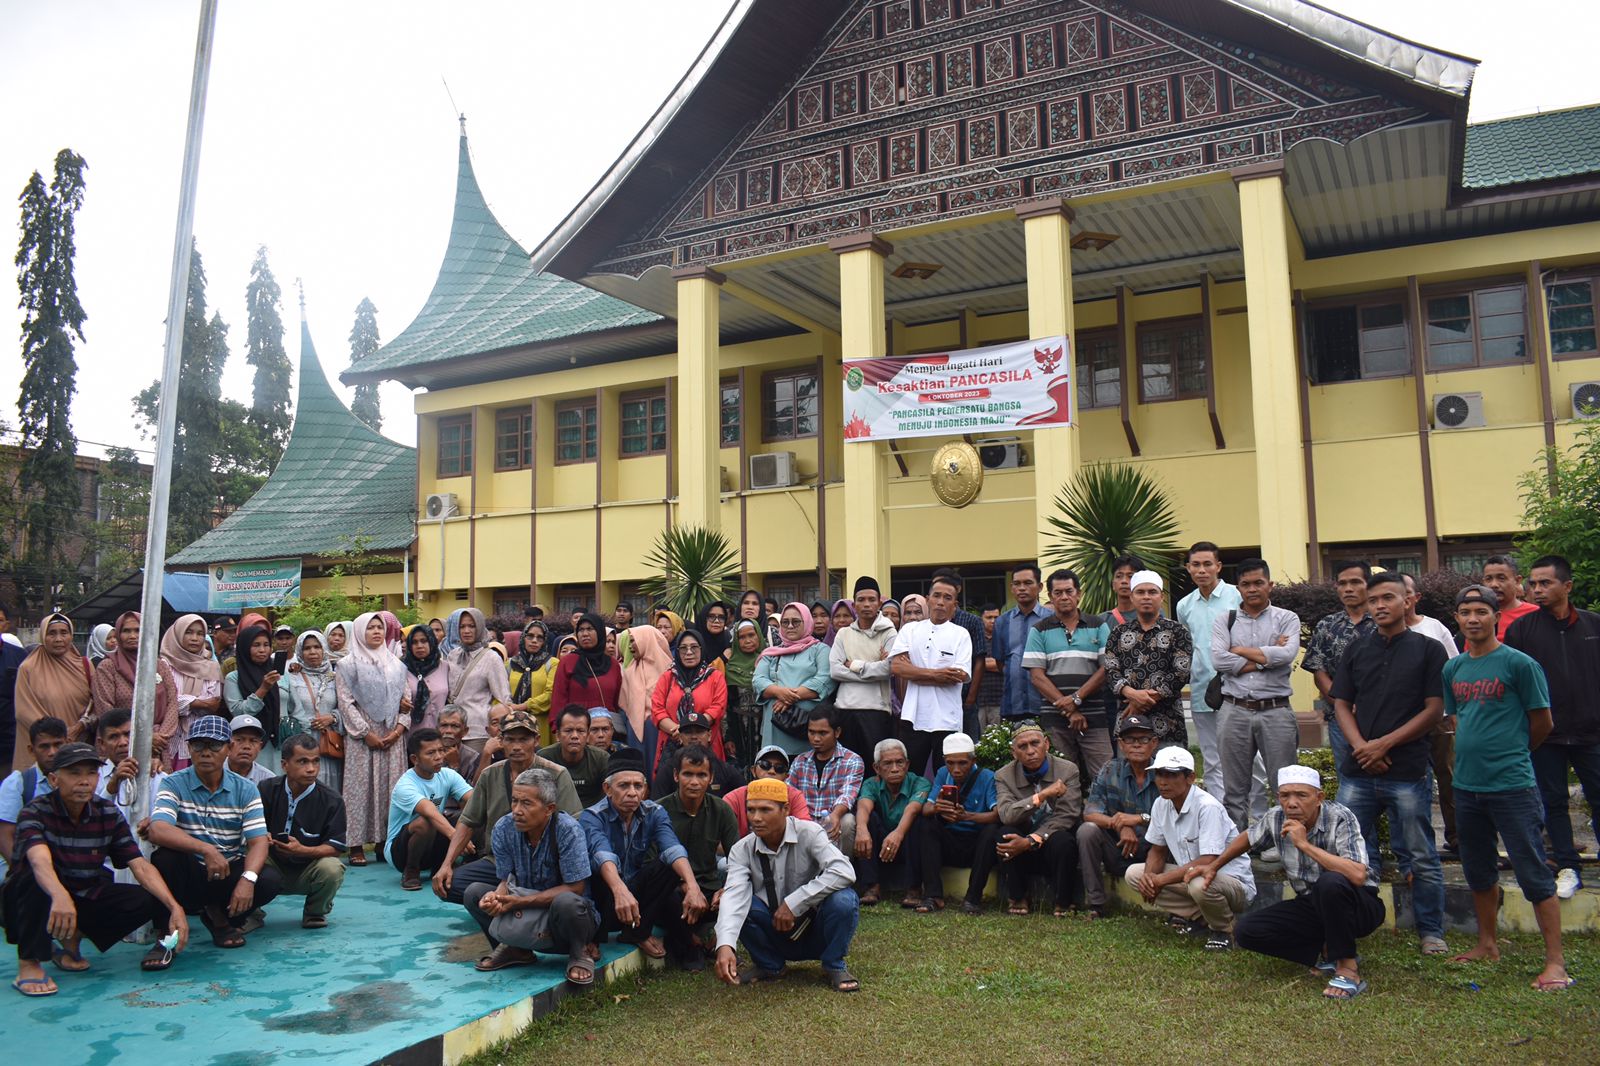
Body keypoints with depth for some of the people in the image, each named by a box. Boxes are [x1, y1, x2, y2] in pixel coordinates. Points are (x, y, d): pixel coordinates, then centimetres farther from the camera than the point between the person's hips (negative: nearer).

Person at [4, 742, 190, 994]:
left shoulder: (109, 813, -5)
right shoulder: (36, 812, -17)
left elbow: (140, 865, -11)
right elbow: (40, 860, -38)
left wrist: (175, 907, -25)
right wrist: (60, 896, -60)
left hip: (86, 898, 4)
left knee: (149, 901, -19)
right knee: (38, 880, -36)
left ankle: (72, 939, 6)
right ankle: (28, 962, -16)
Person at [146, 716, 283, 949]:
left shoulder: (245, 789, 0)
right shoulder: (174, 784, -5)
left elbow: (258, 841, -8)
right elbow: (157, 831, -23)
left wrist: (248, 878, -29)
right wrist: (206, 849, -37)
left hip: (231, 872, 2)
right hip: (189, 876, -2)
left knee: (270, 880, -26)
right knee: (164, 857, -32)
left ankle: (218, 915, 6)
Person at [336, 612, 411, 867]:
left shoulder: (396, 664, 13)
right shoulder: (348, 665, 2)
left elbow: (405, 700, 11)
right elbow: (346, 702, -5)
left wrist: (398, 729, -3)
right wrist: (366, 733, -11)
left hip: (393, 737, 4)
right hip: (361, 737, -3)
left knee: (391, 786, 2)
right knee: (360, 787, -3)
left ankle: (385, 840, 7)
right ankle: (356, 845, 1)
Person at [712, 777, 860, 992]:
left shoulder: (808, 833, -17)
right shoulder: (742, 850, -9)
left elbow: (844, 872, -32)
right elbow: (734, 895, -25)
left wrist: (793, 904, -31)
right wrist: (725, 946, -43)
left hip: (817, 934, -2)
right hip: (776, 937, 2)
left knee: (843, 900, -31)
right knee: (742, 903, -24)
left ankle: (834, 966, -2)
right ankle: (770, 966, 3)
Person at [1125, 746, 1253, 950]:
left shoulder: (1208, 807, -25)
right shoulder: (1161, 805, -2)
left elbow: (1207, 863, -30)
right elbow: (1157, 851, 9)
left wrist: (1162, 879, -24)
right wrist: (1150, 876, -14)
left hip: (1233, 881, -7)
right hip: (1189, 875, 7)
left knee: (1200, 883, -40)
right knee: (1134, 874, -6)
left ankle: (1222, 929, -6)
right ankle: (1199, 918, 1)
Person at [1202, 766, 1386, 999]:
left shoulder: (1341, 819, -24)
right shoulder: (1276, 818, -8)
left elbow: (1358, 875, -40)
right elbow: (1248, 838, 15)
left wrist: (1305, 844, -35)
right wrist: (1214, 866, 23)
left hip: (1359, 906, -5)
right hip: (1311, 905, 6)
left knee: (1330, 883, -40)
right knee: (1245, 931, -12)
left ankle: (1348, 967, -19)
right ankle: (1327, 951, 2)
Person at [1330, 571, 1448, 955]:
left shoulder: (1428, 649, 2)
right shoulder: (1356, 651, 12)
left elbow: (1434, 709, -4)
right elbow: (1342, 705, 9)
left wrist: (1384, 744, -11)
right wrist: (1361, 747, -8)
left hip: (1408, 772, -3)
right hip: (1357, 771, 3)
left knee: (1420, 858, 5)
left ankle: (1432, 931, 20)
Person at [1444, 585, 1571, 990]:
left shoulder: (1518, 663, -9)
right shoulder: (1453, 669, 9)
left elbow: (1542, 723, -3)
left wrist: (1512, 754, 8)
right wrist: (1476, 752, 12)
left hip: (1511, 785, -6)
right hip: (1467, 784, 6)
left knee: (1534, 875, -2)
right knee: (1479, 871, 17)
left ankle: (1555, 962, 6)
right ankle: (1487, 944, 31)